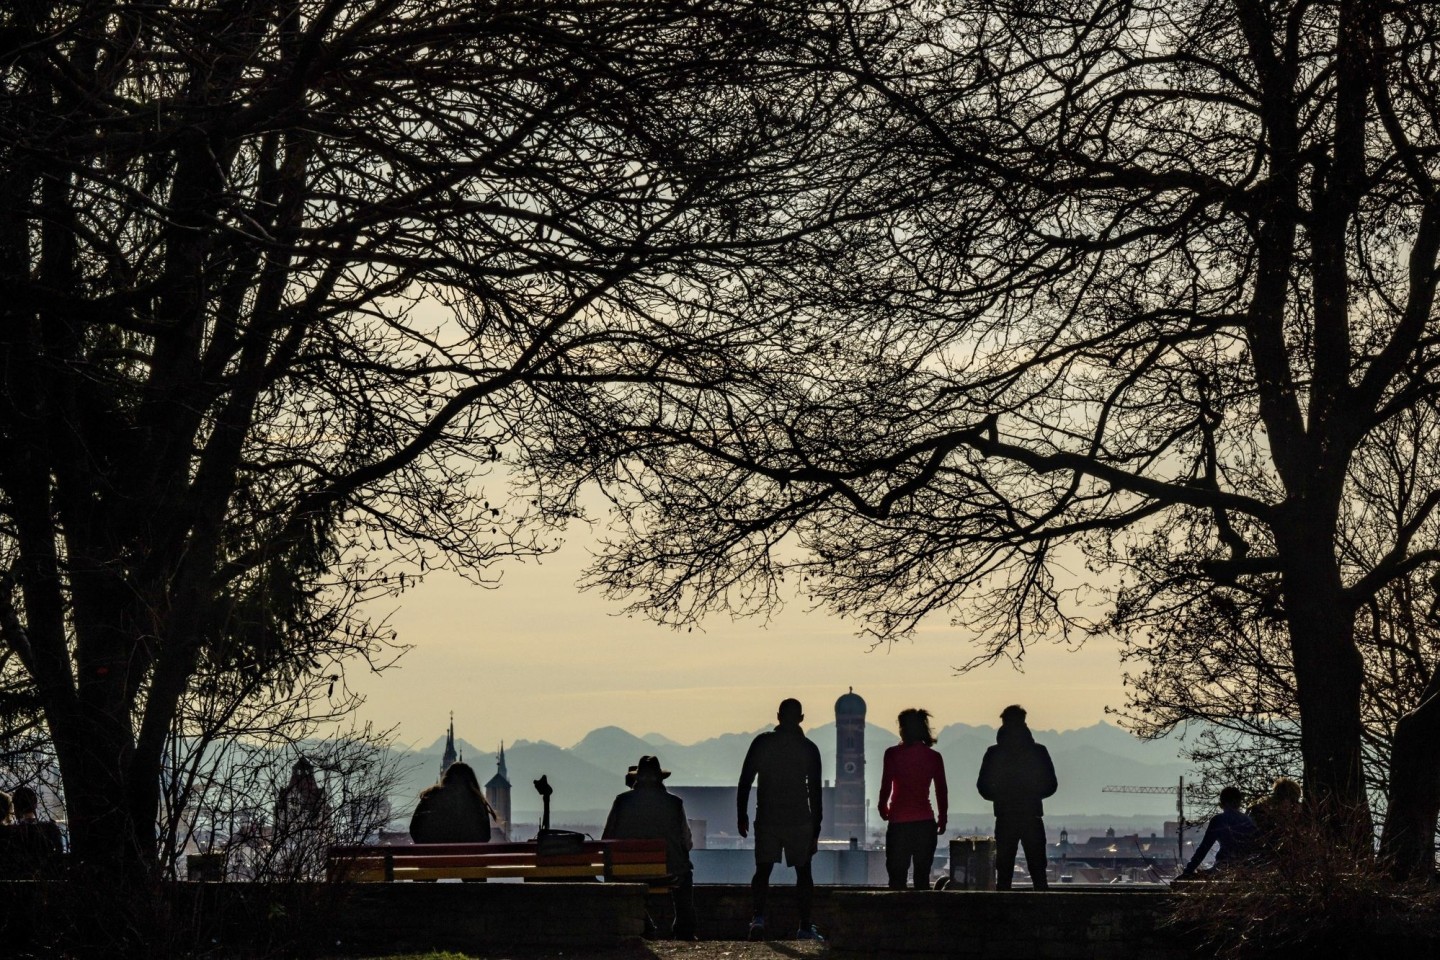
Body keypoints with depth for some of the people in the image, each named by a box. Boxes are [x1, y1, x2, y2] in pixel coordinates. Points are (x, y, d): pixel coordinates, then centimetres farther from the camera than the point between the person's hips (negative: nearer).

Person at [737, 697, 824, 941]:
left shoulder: (762, 743, -2)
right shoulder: (809, 749, -3)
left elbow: (744, 782, -1)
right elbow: (815, 791, 0)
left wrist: (742, 816, 8)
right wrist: (816, 827, 7)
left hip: (766, 819, 0)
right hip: (800, 820, 0)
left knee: (762, 870, 6)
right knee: (803, 872, 8)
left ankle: (759, 916, -15)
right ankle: (805, 927, 7)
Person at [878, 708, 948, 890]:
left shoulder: (893, 754, -5)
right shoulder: (934, 757, 2)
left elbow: (885, 787, -4)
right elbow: (942, 792, 6)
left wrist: (883, 809, 14)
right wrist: (942, 820, 17)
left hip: (899, 822, -2)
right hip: (925, 822, 2)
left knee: (897, 876, 2)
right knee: (922, 875, 8)